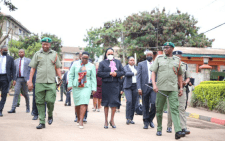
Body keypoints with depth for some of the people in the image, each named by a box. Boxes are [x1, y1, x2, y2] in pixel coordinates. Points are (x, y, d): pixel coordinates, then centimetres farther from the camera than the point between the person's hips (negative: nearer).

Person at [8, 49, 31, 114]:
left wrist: (28, 80, -10)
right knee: (16, 93, -10)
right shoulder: (15, 61, 14)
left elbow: (30, 71, -2)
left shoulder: (28, 60, 3)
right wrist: (14, 79, 5)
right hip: (18, 79, 2)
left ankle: (27, 108, 23)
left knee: (25, 94, 6)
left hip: (25, 79, -2)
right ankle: (13, 109, -13)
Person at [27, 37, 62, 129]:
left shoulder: (54, 54, 12)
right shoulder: (37, 54, 11)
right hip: (39, 82, 1)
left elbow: (57, 68, 14)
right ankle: (42, 122, 7)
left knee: (50, 100, -12)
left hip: (51, 82, -1)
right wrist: (30, 81, 3)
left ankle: (50, 115, 17)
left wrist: (60, 79, 4)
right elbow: (33, 68, 9)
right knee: (40, 102, 0)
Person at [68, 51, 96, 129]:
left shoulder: (91, 66, 4)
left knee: (84, 103, -14)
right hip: (76, 87, 2)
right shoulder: (75, 64, 6)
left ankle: (81, 121, -17)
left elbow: (93, 78, 4)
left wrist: (94, 88, -2)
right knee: (77, 104, 6)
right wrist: (70, 85, -2)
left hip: (86, 87, -2)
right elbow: (71, 75, 7)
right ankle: (78, 119, 24)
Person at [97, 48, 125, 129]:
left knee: (114, 102, -4)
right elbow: (99, 74, -4)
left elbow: (122, 72, 10)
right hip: (106, 85, -1)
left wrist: (116, 74, -10)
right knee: (106, 103, 4)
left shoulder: (117, 62, 13)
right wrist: (109, 74, -12)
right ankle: (106, 121, 14)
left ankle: (112, 120, 11)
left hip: (115, 85, 1)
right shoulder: (102, 63, 6)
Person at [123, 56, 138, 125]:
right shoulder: (125, 67, 4)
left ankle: (131, 118, 11)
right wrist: (134, 73, -15)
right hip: (128, 86, -4)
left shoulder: (136, 67, 16)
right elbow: (126, 73, -17)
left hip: (135, 86, 4)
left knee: (133, 103, 3)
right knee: (129, 101, -17)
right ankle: (128, 118, -12)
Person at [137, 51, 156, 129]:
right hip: (145, 87, 0)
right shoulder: (141, 64, 7)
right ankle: (146, 123, 14)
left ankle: (150, 119, 9)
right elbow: (138, 77, 1)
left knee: (154, 103, -13)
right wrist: (139, 88, -8)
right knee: (145, 106, 4)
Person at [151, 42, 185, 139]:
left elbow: (179, 75, 19)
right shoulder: (159, 59, 9)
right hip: (161, 88, 0)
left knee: (174, 109, -10)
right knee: (159, 109, 5)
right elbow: (153, 72, 5)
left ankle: (178, 131, -19)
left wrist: (181, 88, 12)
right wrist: (154, 84, -8)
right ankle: (159, 129, 19)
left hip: (173, 88, 0)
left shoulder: (177, 60, 13)